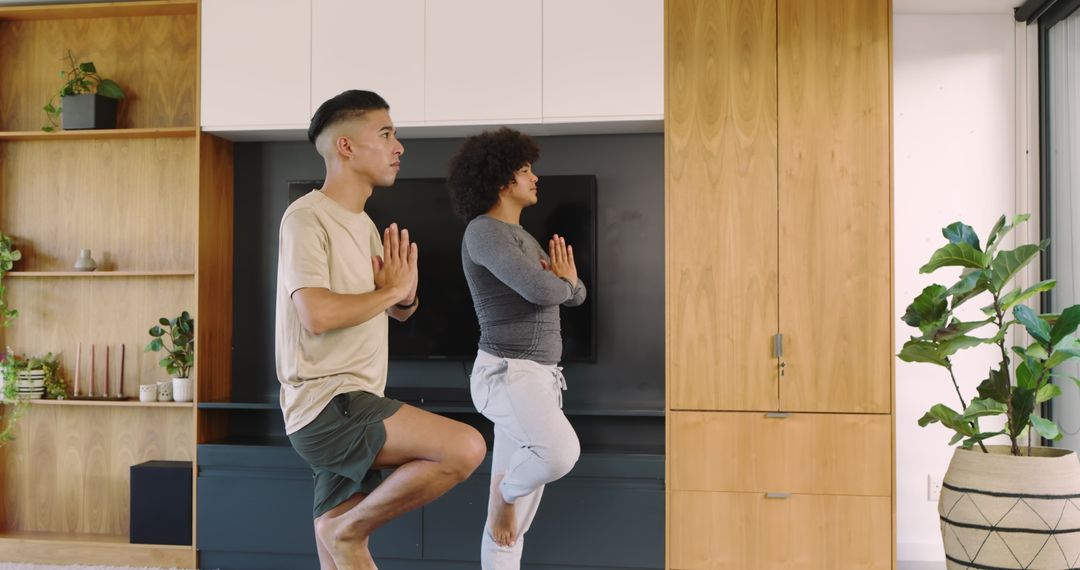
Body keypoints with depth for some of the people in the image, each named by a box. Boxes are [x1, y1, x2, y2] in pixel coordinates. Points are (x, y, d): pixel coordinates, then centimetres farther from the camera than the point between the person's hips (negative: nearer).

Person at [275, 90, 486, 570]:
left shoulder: (363, 224, 18)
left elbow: (399, 311, 25)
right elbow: (317, 315, -24)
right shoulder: (307, 217, -10)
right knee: (466, 447, -20)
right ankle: (348, 528, -6)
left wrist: (406, 295, 0)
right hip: (327, 407, -9)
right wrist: (390, 289, -9)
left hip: (349, 410, 9)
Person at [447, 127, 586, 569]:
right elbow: (538, 289, -23)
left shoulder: (522, 237, 20)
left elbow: (574, 295, 21)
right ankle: (507, 491, -2)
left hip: (540, 375, 9)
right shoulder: (483, 231, -10)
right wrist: (562, 282, 0)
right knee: (561, 451, -34)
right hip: (506, 372, -9)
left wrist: (565, 282, -4)